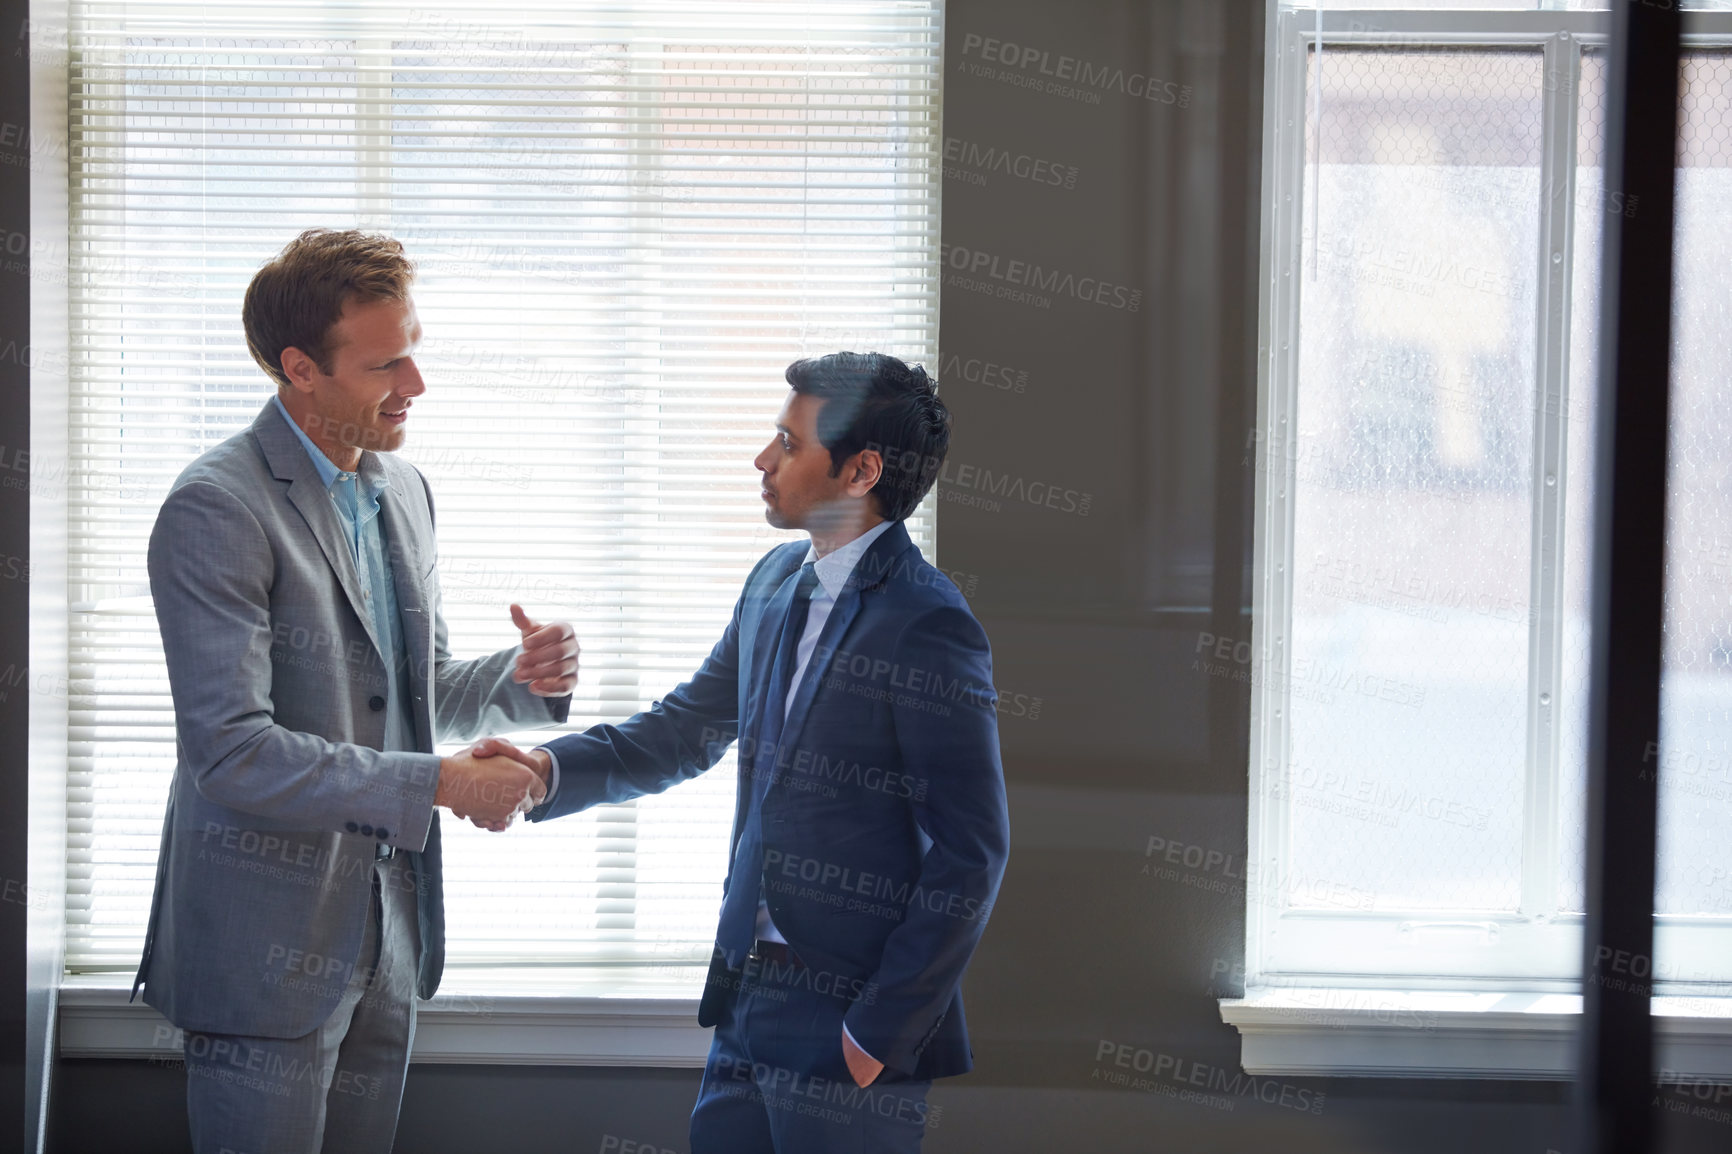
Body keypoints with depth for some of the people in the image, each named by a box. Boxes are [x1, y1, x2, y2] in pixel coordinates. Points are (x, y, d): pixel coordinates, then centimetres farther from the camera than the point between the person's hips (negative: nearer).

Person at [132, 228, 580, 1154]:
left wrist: (519, 679, -2)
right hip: (267, 954, -8)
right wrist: (441, 784, -22)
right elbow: (230, 751, -24)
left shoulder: (402, 490, 11)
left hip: (386, 942, 8)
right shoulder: (218, 510, -16)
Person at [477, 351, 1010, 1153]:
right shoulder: (777, 582, 10)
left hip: (849, 1021, -8)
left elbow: (971, 854, -16)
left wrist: (882, 1029, -15)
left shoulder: (927, 627, -16)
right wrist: (549, 769, 1)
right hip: (749, 997, 8)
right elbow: (682, 732, 19)